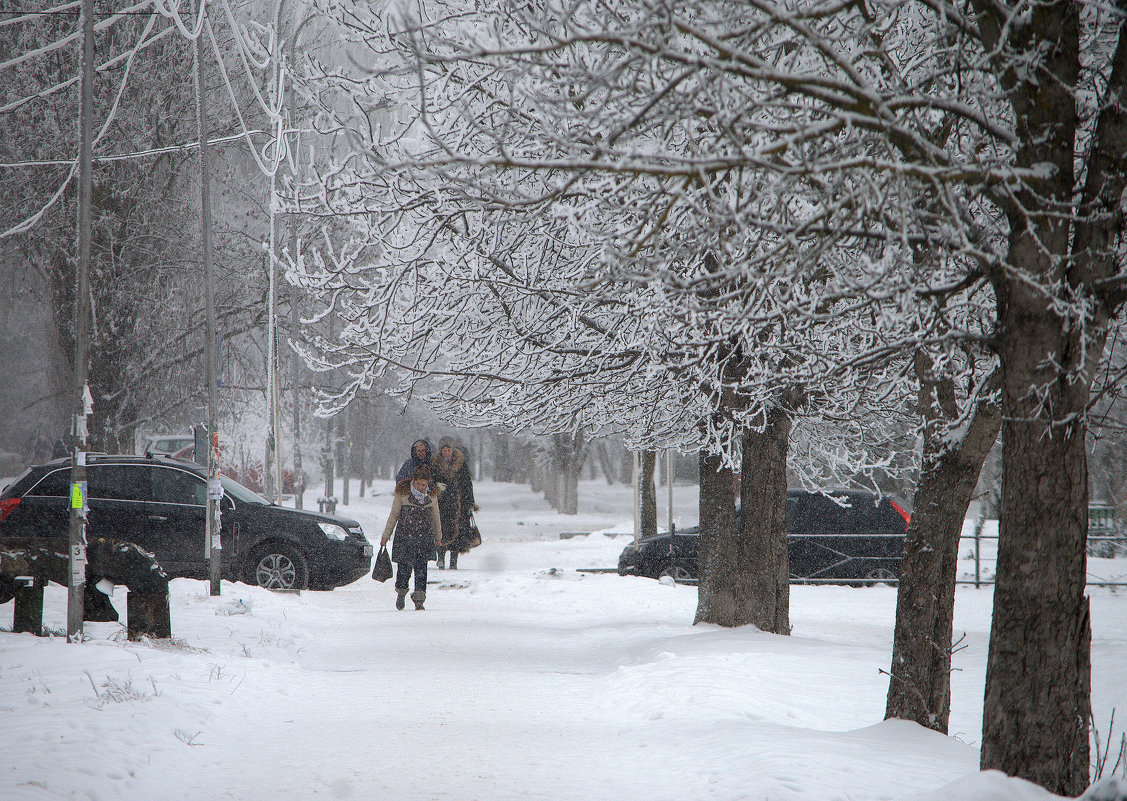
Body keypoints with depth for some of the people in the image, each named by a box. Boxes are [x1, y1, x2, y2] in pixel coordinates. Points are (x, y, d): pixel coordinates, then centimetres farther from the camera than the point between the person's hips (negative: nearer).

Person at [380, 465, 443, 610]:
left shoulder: (432, 494, 1)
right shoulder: (402, 493, -6)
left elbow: (435, 517, 14)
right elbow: (394, 515, 2)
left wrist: (438, 537, 22)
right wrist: (386, 535, 3)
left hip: (424, 537, 2)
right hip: (405, 537, -2)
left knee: (421, 569, -5)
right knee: (405, 567, -3)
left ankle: (419, 600, 2)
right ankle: (401, 592, 24)